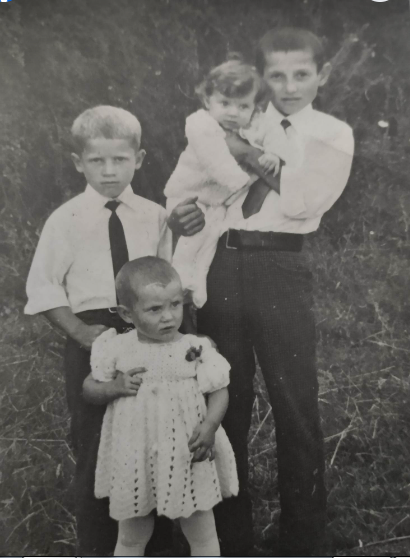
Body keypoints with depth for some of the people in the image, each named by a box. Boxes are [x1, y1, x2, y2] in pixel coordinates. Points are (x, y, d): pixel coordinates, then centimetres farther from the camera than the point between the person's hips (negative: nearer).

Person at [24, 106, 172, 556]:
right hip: (91, 342, -2)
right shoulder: (66, 220, -3)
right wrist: (81, 332, -11)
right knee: (94, 448, 6)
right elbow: (43, 289, -2)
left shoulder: (155, 217, 3)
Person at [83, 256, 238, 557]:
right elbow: (89, 388, 4)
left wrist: (209, 426, -21)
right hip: (134, 461, 1)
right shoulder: (117, 349, -5)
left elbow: (219, 391, -4)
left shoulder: (197, 348, -8)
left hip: (188, 459, -1)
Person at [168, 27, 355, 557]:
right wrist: (188, 208, -9)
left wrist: (250, 154, -7)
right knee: (225, 401, 10)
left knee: (295, 405, 1)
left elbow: (303, 201, -11)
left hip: (280, 268, -3)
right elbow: (193, 181, 13)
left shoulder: (332, 134, 6)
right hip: (220, 264, 3)